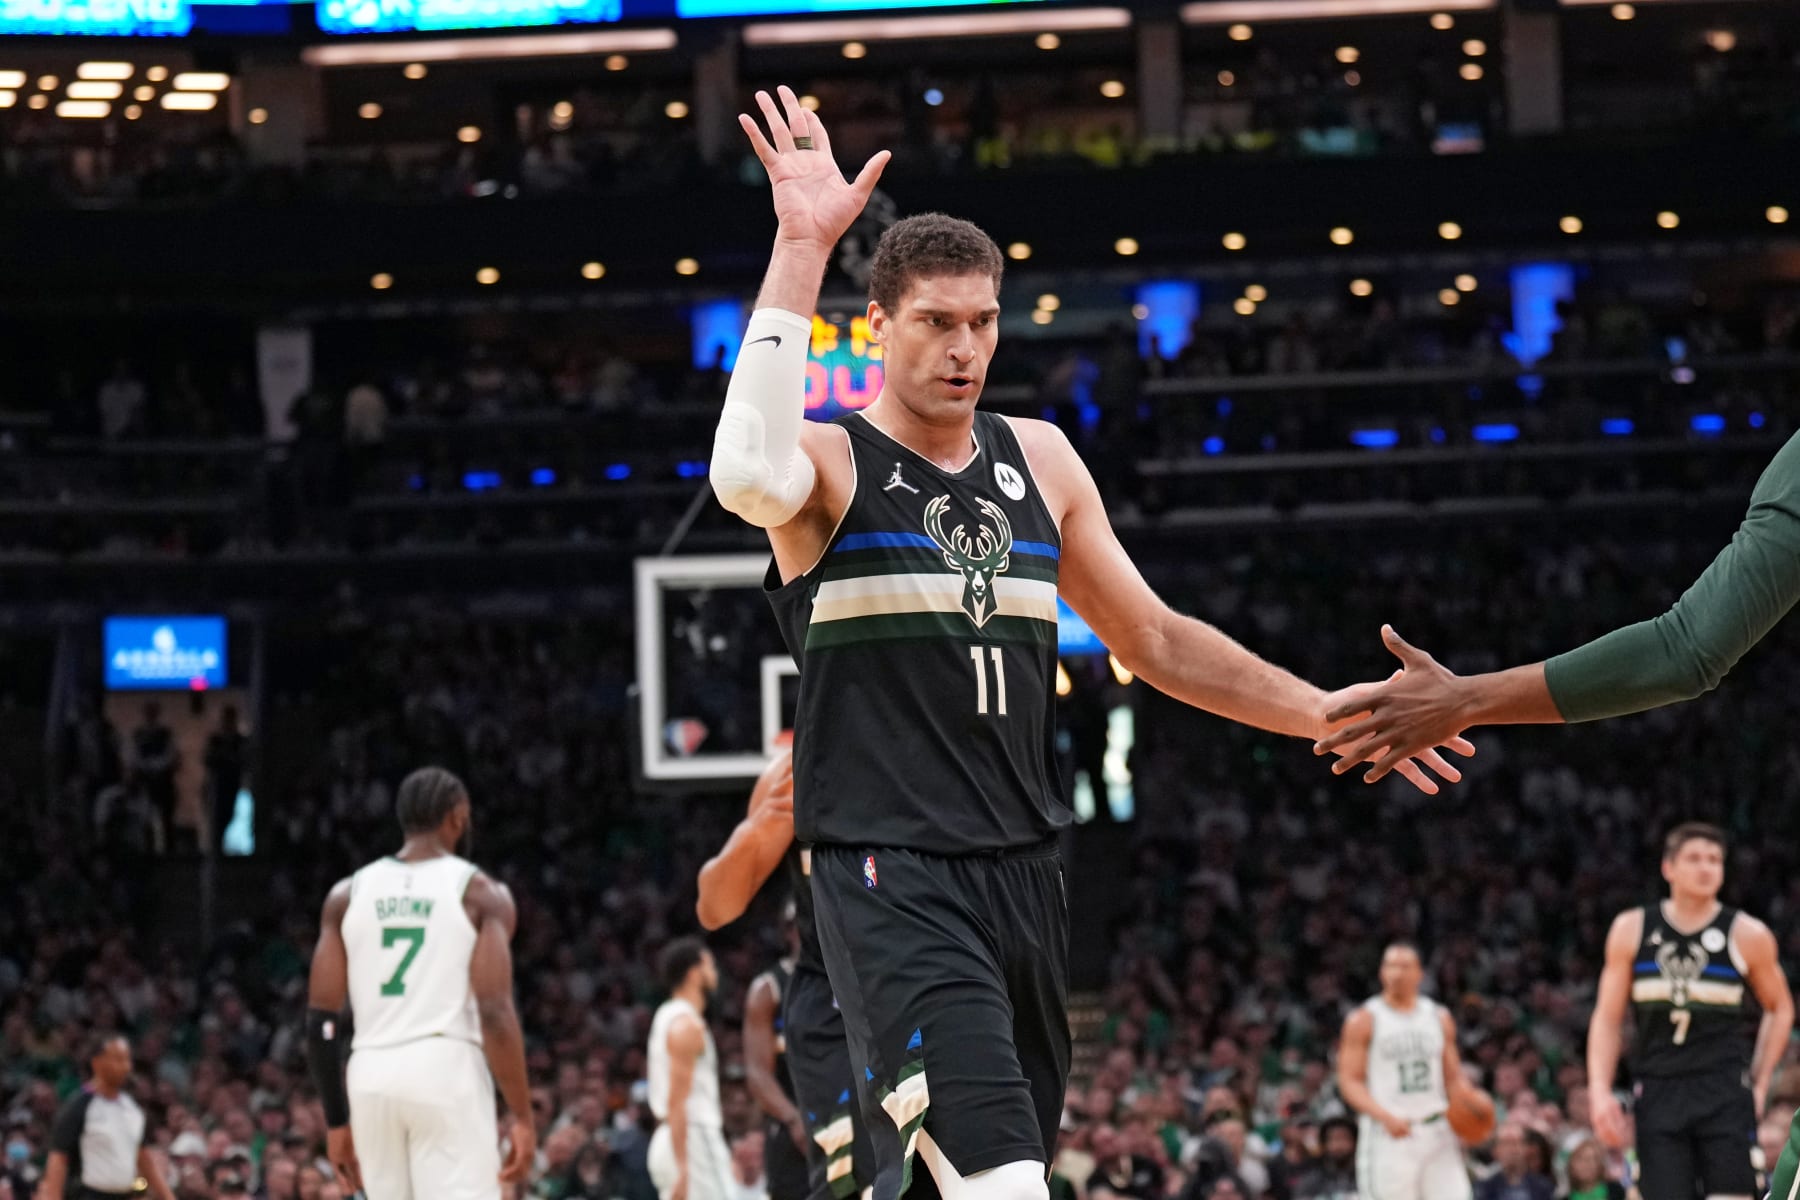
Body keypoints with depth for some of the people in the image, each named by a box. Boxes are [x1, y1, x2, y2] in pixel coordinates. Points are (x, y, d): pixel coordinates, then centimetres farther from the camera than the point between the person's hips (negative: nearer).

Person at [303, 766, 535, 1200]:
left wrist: (337, 1120, 15)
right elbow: (495, 1013, -10)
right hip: (447, 1070, -4)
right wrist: (522, 1115, -5)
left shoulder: (348, 894, 11)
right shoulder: (480, 893, 0)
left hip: (372, 1077, 4)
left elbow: (321, 1020, 8)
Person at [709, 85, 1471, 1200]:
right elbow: (746, 478, -30)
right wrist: (800, 254, -29)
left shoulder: (1039, 459, 13)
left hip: (1021, 865, 7)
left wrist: (1328, 713, 15)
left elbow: (1156, 639, 21)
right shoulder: (832, 461, -4)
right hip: (887, 868, -7)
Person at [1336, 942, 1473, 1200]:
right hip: (1388, 1137, -4)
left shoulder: (1440, 1019, 13)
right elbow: (1349, 1081, -5)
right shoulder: (1364, 1021, 0)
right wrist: (1385, 1117, -21)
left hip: (1437, 1133, 4)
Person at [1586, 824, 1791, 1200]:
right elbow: (1607, 1017, 9)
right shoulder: (1632, 930, 5)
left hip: (1726, 1094, -2)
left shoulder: (1747, 935, 1)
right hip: (1658, 1094, 2)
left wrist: (1760, 1082, 6)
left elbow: (1781, 1009, 14)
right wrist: (1600, 1090, -3)